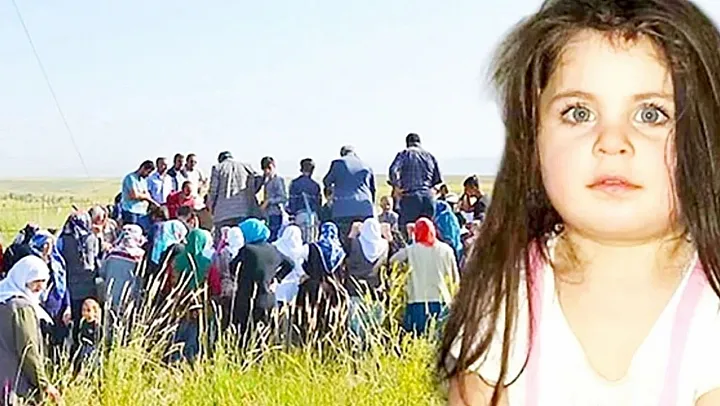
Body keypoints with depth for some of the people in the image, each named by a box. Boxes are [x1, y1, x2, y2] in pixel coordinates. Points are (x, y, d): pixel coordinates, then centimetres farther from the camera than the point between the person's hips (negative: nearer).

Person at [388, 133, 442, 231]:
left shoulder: (404, 154, 2)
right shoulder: (430, 156, 14)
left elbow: (393, 170, -14)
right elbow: (437, 179, 16)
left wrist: (397, 187, -5)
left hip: (410, 197, -4)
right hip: (428, 196, 4)